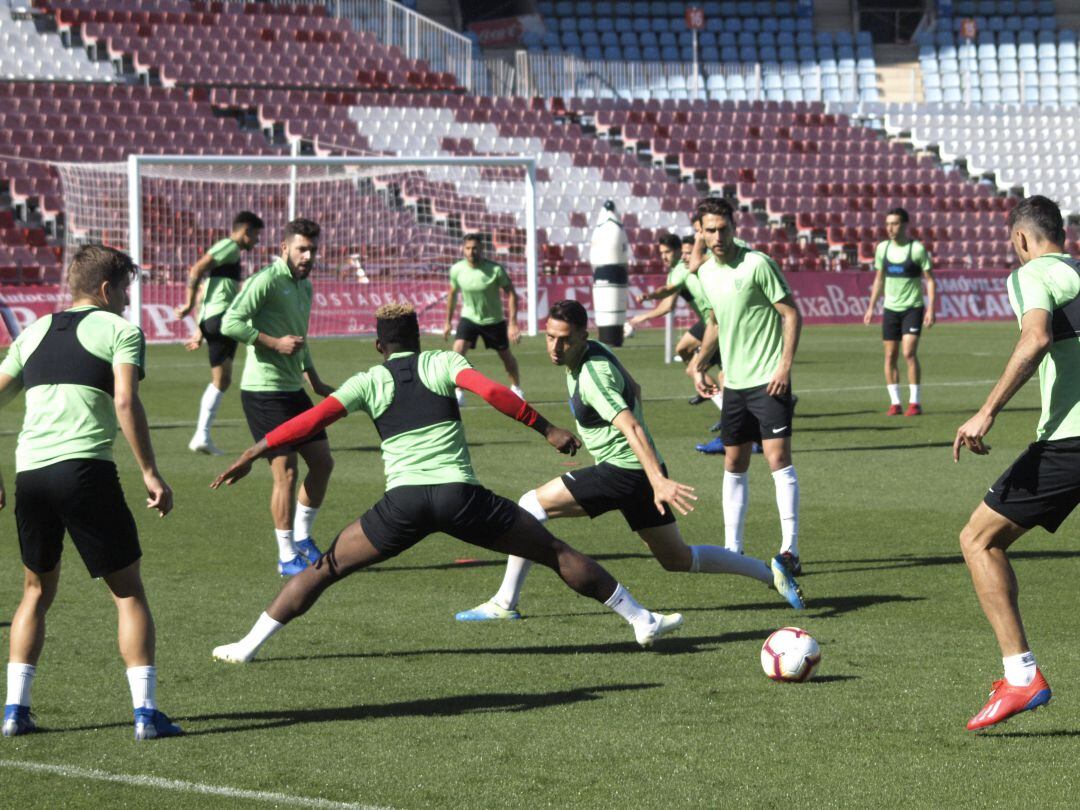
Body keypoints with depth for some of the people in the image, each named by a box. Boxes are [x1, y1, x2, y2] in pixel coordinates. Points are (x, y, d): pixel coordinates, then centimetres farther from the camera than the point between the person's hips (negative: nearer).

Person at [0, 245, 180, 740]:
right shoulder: (120, 331, 5)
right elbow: (125, 402, -10)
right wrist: (150, 474, -9)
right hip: (84, 470, -5)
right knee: (128, 592, 5)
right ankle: (145, 712, -1)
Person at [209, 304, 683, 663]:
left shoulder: (368, 382, 12)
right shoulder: (443, 363, 11)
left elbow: (311, 421, 3)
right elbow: (492, 393, -6)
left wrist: (250, 456, 6)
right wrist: (548, 430, -2)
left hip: (404, 501, 0)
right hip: (461, 495, 0)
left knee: (325, 569, 14)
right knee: (554, 552, 11)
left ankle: (249, 645, 9)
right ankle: (642, 621, 13)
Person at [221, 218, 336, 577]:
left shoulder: (305, 286, 14)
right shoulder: (267, 280, -14)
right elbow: (231, 322, -21)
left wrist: (316, 382, 26)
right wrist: (275, 342, -24)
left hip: (293, 389, 9)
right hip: (264, 390, -9)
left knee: (322, 461, 11)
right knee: (286, 472, -7)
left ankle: (301, 538, 26)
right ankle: (287, 558, 2)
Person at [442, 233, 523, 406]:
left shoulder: (495, 270, -22)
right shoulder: (457, 270, -12)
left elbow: (511, 294, -15)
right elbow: (452, 294, 5)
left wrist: (512, 324, -21)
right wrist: (448, 322, 10)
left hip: (494, 320, -1)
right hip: (469, 317, 1)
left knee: (506, 355, 14)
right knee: (458, 350, -22)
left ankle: (516, 389, 38)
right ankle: (457, 393, -17)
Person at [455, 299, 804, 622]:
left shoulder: (592, 375, -22)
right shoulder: (595, 349, 6)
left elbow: (631, 427, -33)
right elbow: (634, 390, 22)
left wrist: (658, 481, -43)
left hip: (623, 472, -10)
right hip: (641, 472, 10)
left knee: (532, 505, -7)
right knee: (679, 560, 18)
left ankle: (505, 603, -4)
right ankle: (771, 573, 18)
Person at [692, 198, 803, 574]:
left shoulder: (757, 264, -12)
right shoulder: (706, 272, 9)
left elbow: (791, 314, -10)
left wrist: (785, 365, -18)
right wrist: (700, 365, 20)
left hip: (768, 380, -7)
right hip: (734, 383, 7)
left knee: (778, 456, -12)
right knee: (734, 464, 10)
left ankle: (790, 549, -13)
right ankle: (732, 548, 16)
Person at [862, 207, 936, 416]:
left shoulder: (917, 249, -9)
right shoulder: (883, 248, 6)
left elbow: (930, 280, -6)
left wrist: (931, 309, -13)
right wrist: (871, 307, 14)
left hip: (913, 308, -5)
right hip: (890, 308, 5)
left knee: (909, 353, -14)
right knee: (890, 356, 2)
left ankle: (914, 402, -7)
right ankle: (895, 403, 9)